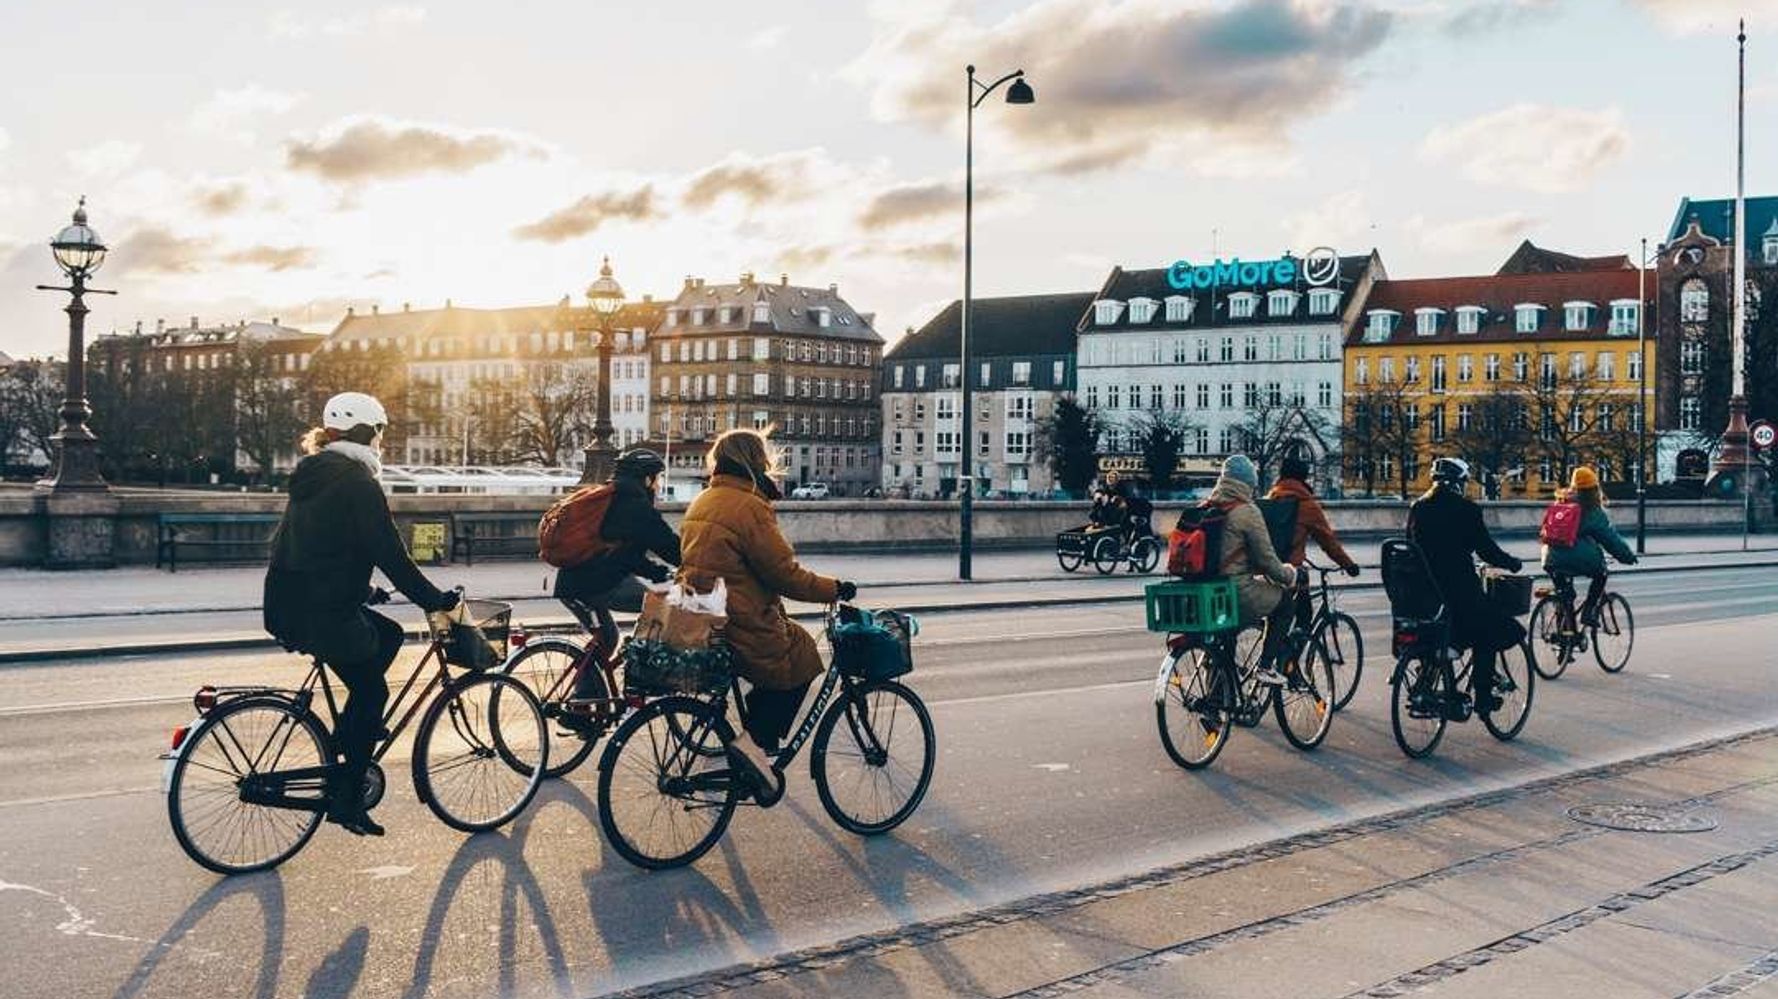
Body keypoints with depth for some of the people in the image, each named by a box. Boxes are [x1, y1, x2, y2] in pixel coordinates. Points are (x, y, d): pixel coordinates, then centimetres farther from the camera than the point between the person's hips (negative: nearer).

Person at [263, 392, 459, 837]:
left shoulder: (314, 476, 16)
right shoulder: (357, 481, -12)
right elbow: (390, 554, -15)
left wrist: (365, 590, 33)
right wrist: (435, 599, -7)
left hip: (289, 606, 9)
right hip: (323, 613, -9)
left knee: (389, 634, 23)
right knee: (371, 692, 5)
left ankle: (349, 735, 22)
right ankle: (346, 797, 7)